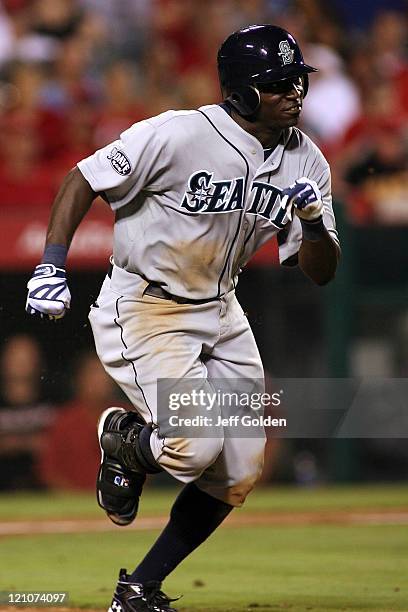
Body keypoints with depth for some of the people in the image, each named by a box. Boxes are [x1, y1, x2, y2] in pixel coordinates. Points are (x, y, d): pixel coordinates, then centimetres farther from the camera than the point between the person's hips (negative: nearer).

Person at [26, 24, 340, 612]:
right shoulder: (179, 134, -22)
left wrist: (314, 222, -21)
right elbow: (82, 181, -13)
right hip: (144, 311, -7)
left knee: (238, 473, 4)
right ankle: (124, 439, 12)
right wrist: (51, 267, -21)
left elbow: (320, 272, 0)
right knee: (196, 447, -23)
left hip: (219, 311, 7)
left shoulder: (306, 161, -4)